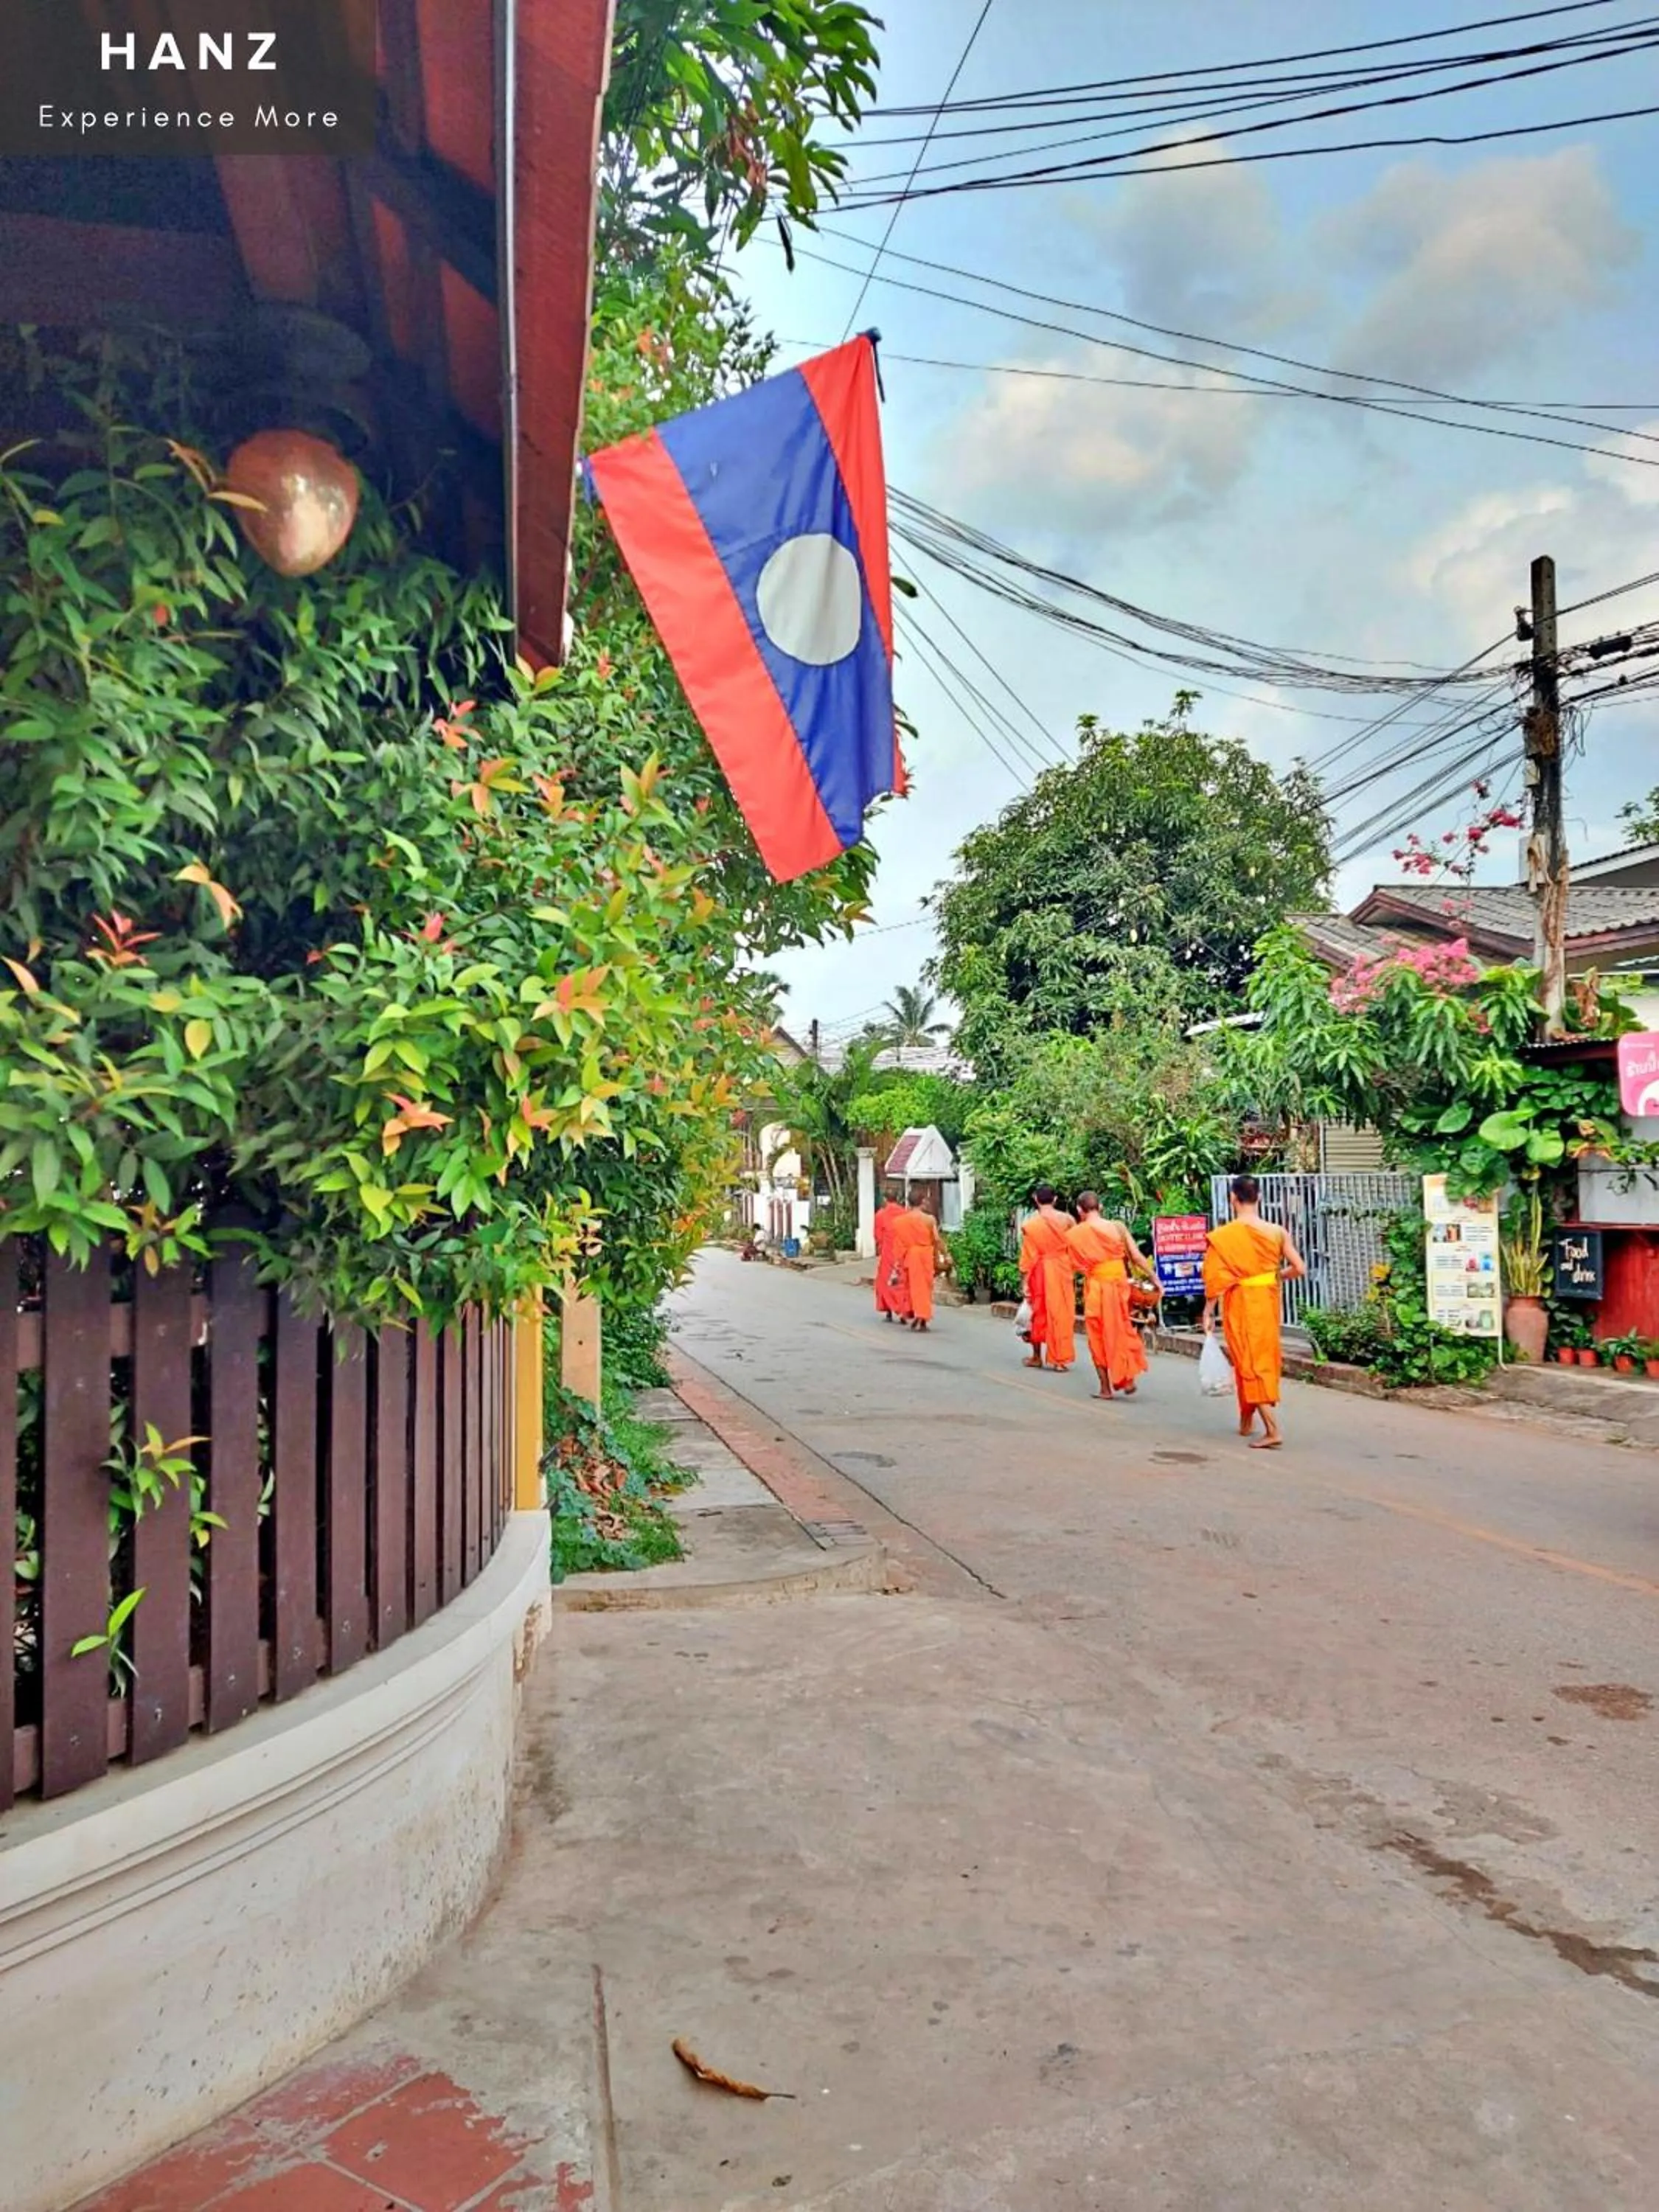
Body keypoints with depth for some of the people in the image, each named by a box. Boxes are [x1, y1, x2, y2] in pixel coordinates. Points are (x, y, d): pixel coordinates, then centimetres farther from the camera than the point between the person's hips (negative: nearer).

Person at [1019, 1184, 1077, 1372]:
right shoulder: (1067, 1220, -5)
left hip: (1040, 1271, 0)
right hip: (1063, 1270, 0)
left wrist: (1025, 1279, 0)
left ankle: (1037, 1357, 22)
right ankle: (1060, 1360, 5)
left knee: (1039, 1313, 13)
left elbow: (1028, 1256, -6)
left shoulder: (1030, 1224, -8)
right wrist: (1074, 1273, 10)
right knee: (1062, 1313, 5)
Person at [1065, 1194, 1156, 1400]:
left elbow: (1076, 1265, -3)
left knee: (1099, 1337, 10)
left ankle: (1106, 1387, 12)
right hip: (1119, 1283, 2)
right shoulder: (1118, 1227, -4)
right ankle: (1128, 1379, 16)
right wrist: (1154, 1278, 4)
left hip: (1095, 1287, -2)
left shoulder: (1074, 1235, -8)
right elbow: (1137, 1257, -4)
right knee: (1122, 1330, 18)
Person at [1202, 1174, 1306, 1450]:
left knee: (1250, 1362, -1)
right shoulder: (1277, 1232, -4)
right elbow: (1300, 1268, -4)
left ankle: (1273, 1429, -12)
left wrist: (1208, 1314, -4)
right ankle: (1246, 1421, 33)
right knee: (1264, 1358, 19)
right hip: (1267, 1301, 4)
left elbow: (1215, 1279, -12)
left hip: (1240, 1304, -4)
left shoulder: (1222, 1236, -12)